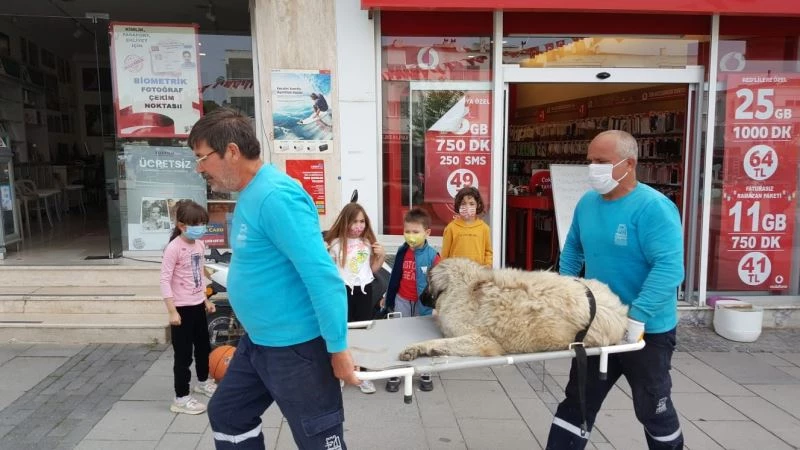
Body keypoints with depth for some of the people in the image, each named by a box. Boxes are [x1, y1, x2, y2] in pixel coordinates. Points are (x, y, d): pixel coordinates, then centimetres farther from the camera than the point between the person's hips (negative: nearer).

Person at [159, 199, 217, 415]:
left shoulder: (200, 244, 5)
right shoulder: (174, 248, -19)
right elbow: (165, 280, -20)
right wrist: (172, 311, -23)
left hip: (198, 305, 8)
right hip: (183, 308, -8)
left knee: (203, 346, 23)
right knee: (183, 354, 1)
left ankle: (203, 381, 44)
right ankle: (181, 398, 13)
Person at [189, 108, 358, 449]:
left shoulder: (275, 195, -24)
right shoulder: (250, 194, 8)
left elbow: (322, 274, -27)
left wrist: (338, 348, -24)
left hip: (296, 345, -10)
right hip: (259, 341, 10)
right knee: (227, 416, 25)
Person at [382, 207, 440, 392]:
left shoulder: (432, 255, -16)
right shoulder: (402, 252, -4)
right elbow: (394, 277, 6)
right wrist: (388, 298, 11)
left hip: (424, 303, -3)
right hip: (402, 301, 3)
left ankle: (425, 374, 28)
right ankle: (395, 374, 22)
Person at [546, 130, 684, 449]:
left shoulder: (653, 207, -20)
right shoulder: (587, 203, 2)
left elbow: (669, 268, -27)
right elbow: (573, 248, 16)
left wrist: (636, 317, -31)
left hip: (647, 332, -6)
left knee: (653, 409, 16)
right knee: (577, 402, 14)